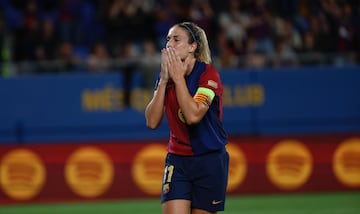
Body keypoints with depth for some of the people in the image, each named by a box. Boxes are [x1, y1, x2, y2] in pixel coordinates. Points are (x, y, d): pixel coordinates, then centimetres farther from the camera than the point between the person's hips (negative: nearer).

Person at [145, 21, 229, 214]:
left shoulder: (208, 74, -11)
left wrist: (178, 77, -18)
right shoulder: (166, 75, 5)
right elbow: (152, 122, -4)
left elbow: (193, 115, -25)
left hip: (209, 161, -4)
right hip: (177, 160, 4)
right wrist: (164, 81, -9)